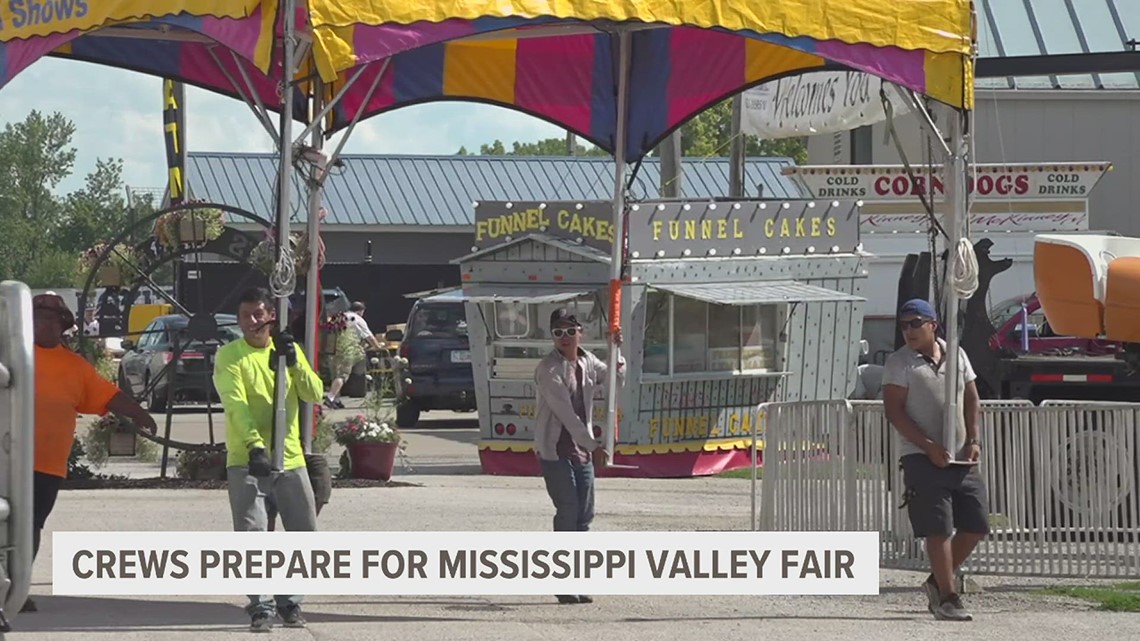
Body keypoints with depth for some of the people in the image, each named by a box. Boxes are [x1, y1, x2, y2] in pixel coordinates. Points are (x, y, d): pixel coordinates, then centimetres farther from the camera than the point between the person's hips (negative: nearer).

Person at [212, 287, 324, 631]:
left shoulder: (288, 349, 10)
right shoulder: (229, 355, -4)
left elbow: (315, 394, -1)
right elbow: (236, 404, -18)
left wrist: (294, 363, -18)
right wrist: (254, 446, -32)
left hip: (290, 458, 4)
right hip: (246, 460, -4)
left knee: (305, 532, 5)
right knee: (252, 534, -11)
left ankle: (290, 602, 19)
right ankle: (261, 607, -6)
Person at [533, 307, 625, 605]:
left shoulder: (587, 362, 8)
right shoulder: (549, 369, -14)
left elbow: (615, 381, 25)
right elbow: (565, 412, -19)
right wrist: (593, 445, -22)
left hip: (581, 449, 7)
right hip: (554, 449, -7)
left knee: (584, 514, 5)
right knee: (568, 511, -10)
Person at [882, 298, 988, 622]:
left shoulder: (956, 355, 12)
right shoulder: (899, 363, -2)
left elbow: (971, 399, 16)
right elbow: (894, 411, -9)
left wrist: (973, 441, 3)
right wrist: (929, 446, -16)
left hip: (961, 458, 5)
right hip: (923, 459, -5)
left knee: (976, 526, 5)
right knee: (939, 529, -9)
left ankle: (938, 582, 21)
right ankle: (948, 597, -3)